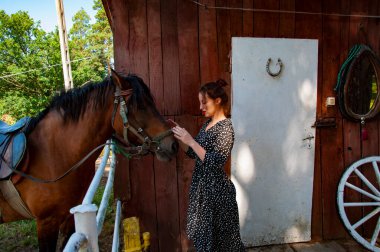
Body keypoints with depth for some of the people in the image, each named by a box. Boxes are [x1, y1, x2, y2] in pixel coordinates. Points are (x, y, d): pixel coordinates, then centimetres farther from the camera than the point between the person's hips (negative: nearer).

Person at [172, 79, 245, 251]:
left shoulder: (225, 127, -17)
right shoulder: (207, 123, 8)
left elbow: (215, 163, -25)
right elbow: (193, 154, 11)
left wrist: (191, 141, -25)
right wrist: (180, 137, -2)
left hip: (217, 189, -8)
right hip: (201, 185, 8)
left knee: (219, 238, 10)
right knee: (202, 235, 21)